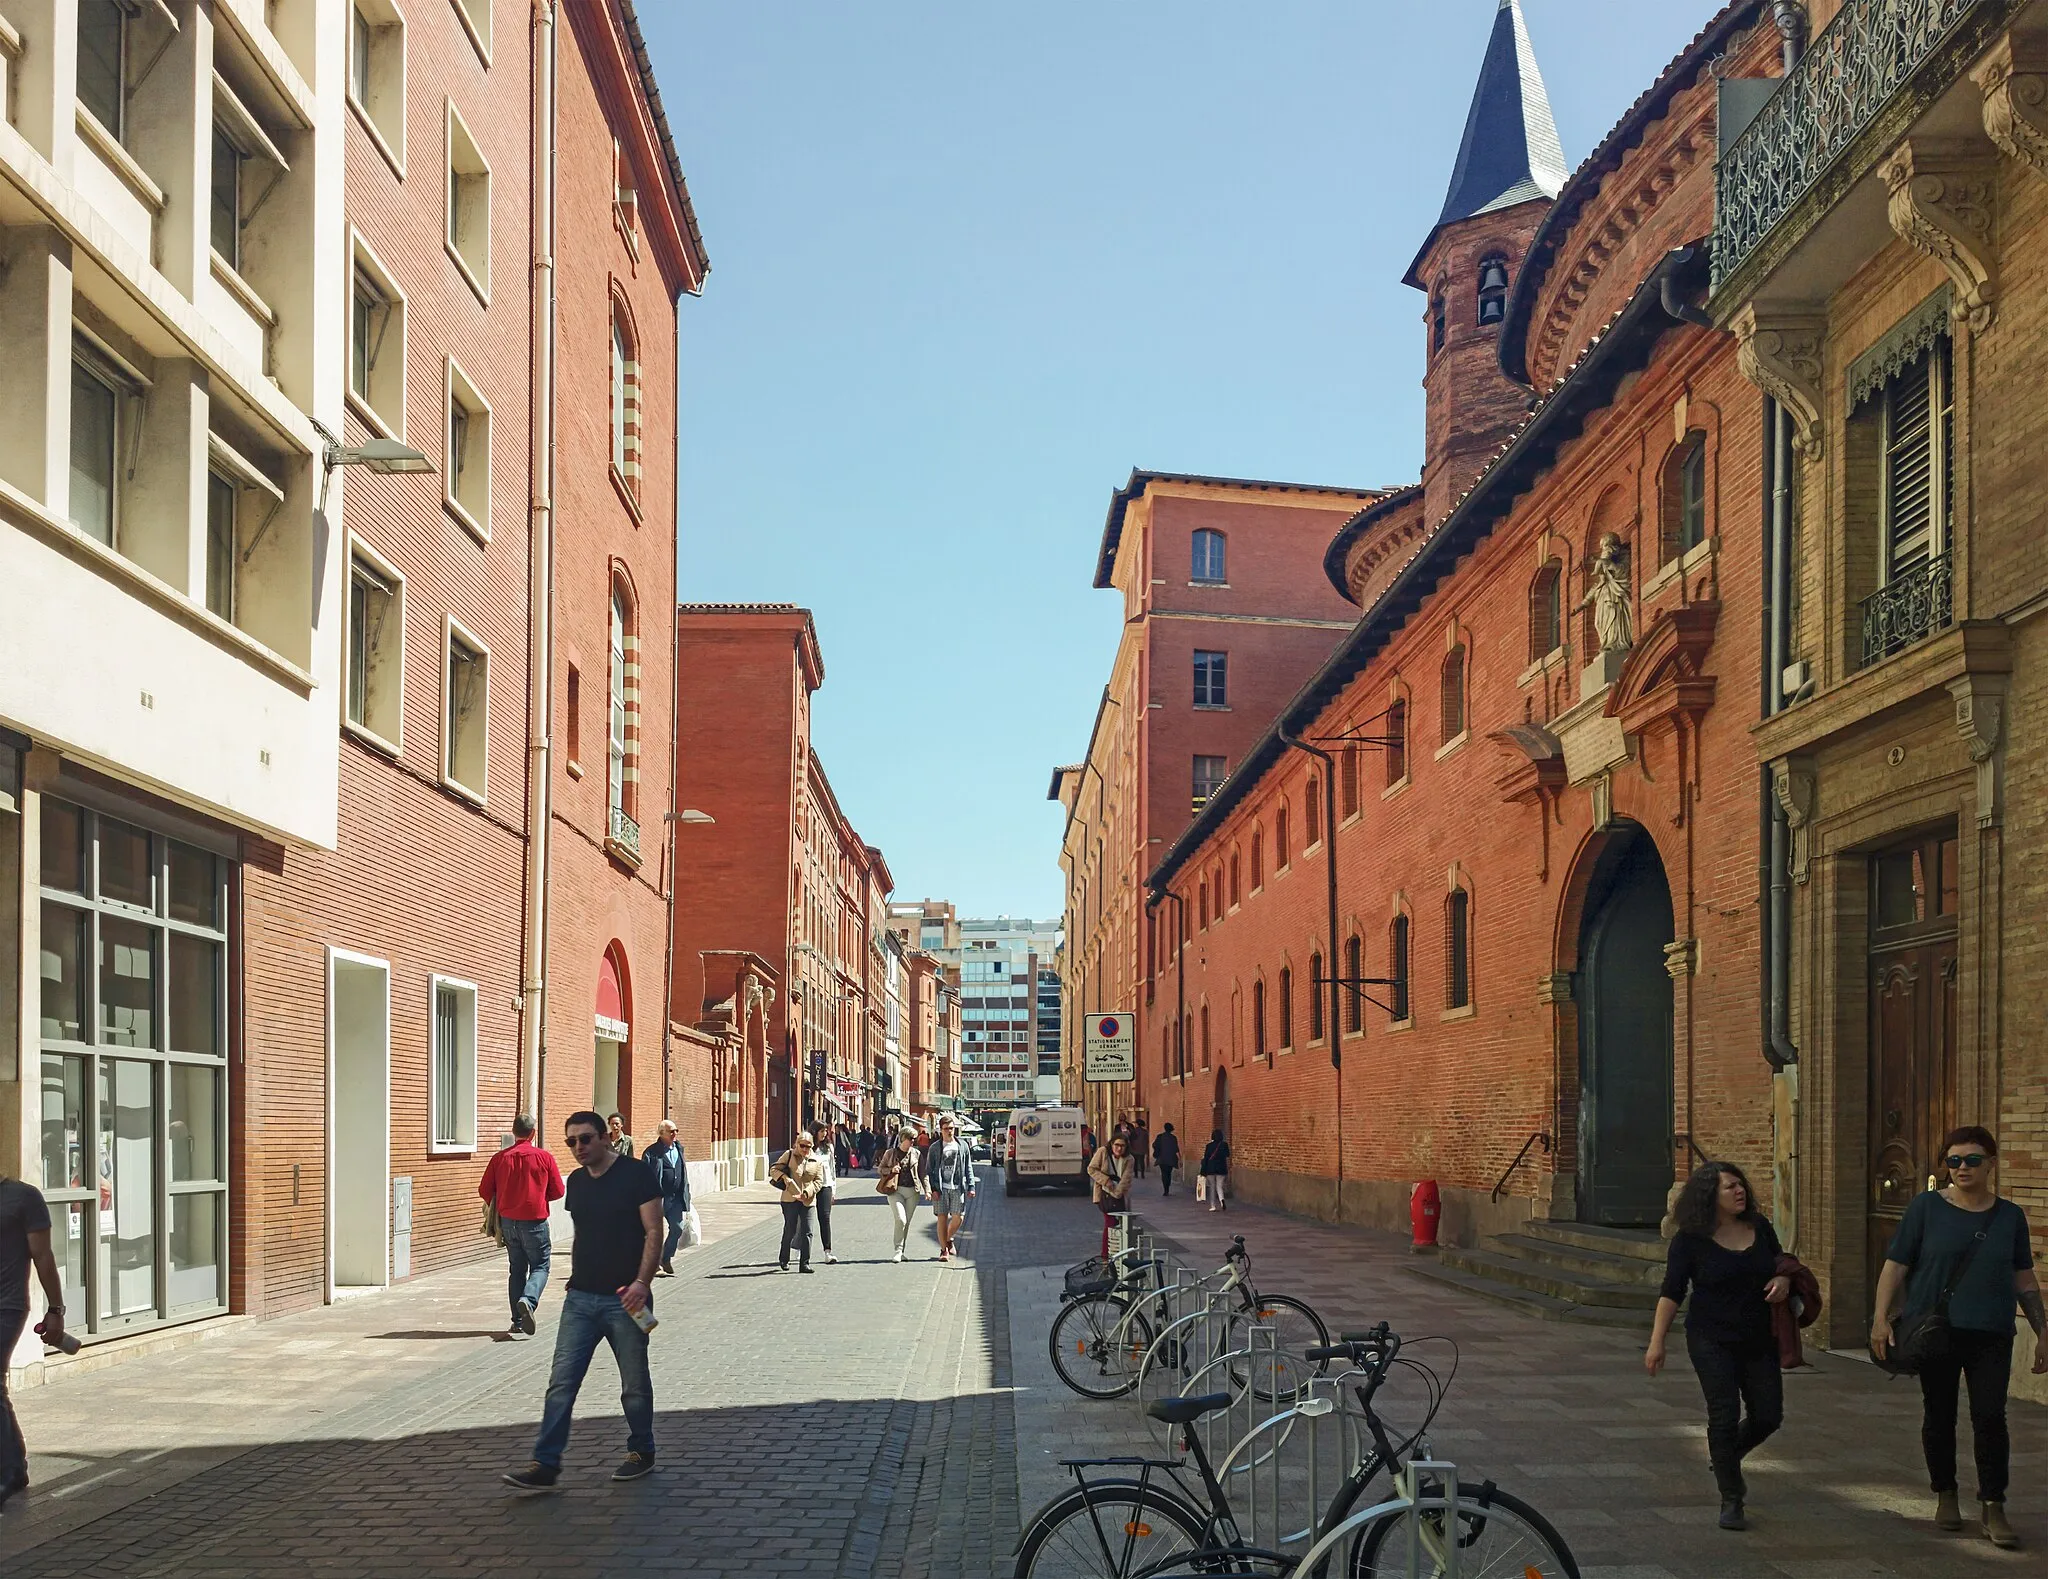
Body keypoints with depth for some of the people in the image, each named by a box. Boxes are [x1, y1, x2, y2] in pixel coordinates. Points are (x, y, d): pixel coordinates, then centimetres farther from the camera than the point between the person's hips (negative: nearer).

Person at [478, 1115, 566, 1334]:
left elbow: (484, 1190, 2)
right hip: (535, 1221, -3)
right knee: (540, 1267, 6)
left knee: (516, 1269, 13)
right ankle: (528, 1300, -22)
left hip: (508, 1221, 3)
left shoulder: (500, 1158, -1)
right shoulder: (544, 1157, -8)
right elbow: (557, 1191, -1)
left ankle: (518, 1320, 12)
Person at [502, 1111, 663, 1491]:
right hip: (581, 1299, 5)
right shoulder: (576, 1182, 11)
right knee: (562, 1381, -2)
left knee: (634, 1383, 8)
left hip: (624, 1299, -5)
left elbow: (653, 1232, -12)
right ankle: (545, 1464, -2)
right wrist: (576, 1280, 17)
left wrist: (641, 1282, -22)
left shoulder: (635, 1174, -8)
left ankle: (641, 1452, 25)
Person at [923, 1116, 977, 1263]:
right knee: (942, 1218, -3)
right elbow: (929, 1170, 4)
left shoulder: (962, 1145, 9)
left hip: (958, 1188, 1)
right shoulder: (934, 1148, 4)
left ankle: (948, 1239, 26)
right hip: (941, 1189, -1)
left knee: (958, 1217, -2)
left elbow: (968, 1168, 12)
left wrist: (971, 1186, 5)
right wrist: (933, 1188, -7)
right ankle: (944, 1249, 6)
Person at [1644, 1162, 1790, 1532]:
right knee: (1724, 1416, -7)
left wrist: (1783, 1282, -5)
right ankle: (1731, 1501, 5)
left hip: (1759, 1341, 5)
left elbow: (1780, 1266, 19)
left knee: (1768, 1416, 5)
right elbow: (1671, 1292, -7)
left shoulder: (1760, 1227, 4)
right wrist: (1657, 1341, -13)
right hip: (1712, 1342, -4)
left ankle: (1727, 1460, 36)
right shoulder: (1690, 1239, -8)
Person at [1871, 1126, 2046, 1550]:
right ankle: (1945, 1495, 25)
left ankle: (1993, 1510, -5)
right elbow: (1896, 1264, -1)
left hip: (1991, 1334, 1)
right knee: (1939, 1415, 8)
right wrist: (1881, 1317, -10)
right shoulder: (1927, 1207, 1)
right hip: (1936, 1331, -1)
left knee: (1989, 1416, -10)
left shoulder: (2010, 1216, 8)